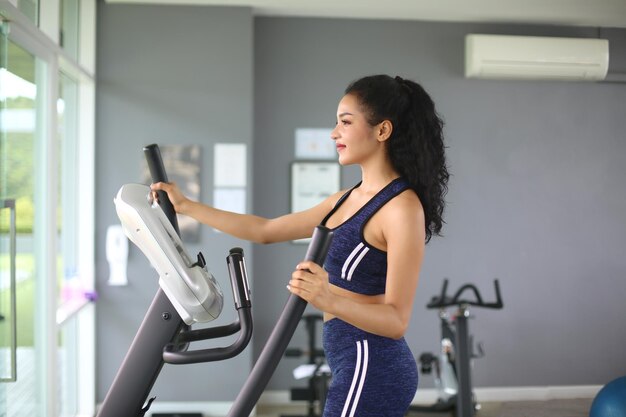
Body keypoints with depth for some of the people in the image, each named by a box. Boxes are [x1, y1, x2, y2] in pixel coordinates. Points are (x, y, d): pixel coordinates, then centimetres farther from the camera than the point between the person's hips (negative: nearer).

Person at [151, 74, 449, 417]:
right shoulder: (347, 199, 12)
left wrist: (328, 300, -36)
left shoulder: (402, 207, -15)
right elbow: (265, 230, 17)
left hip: (370, 368, -9)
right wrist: (186, 206, 17)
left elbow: (397, 320, -19)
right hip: (360, 364, 9)